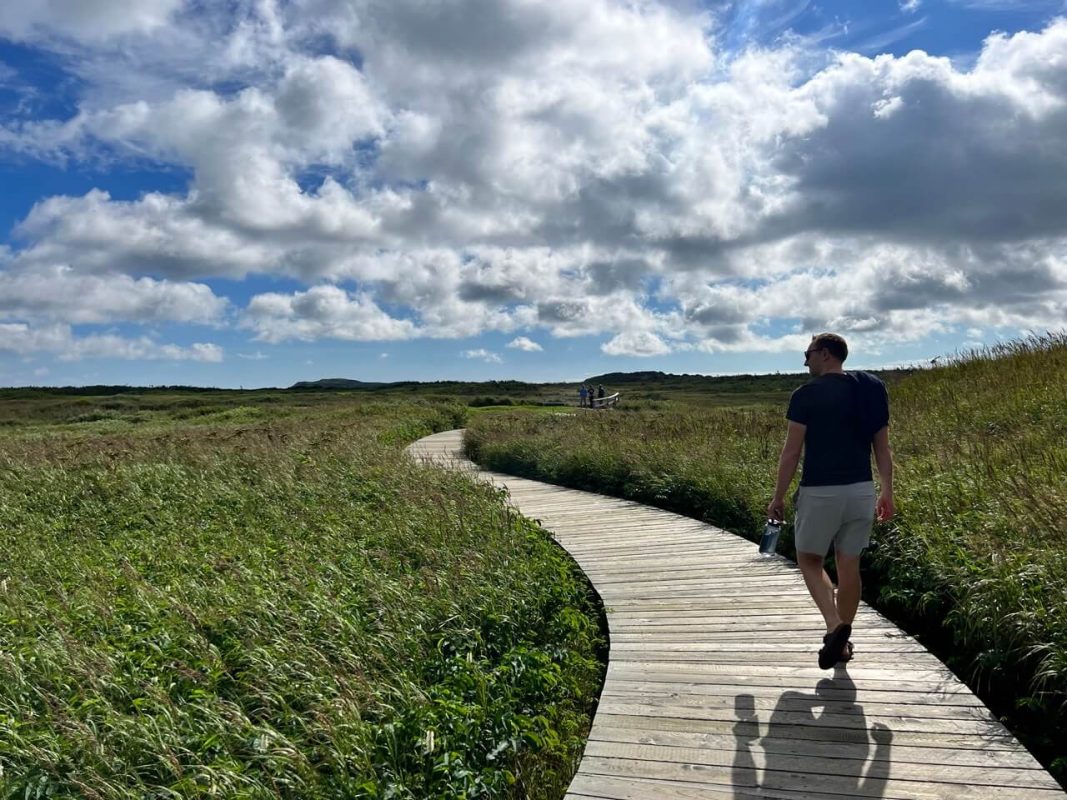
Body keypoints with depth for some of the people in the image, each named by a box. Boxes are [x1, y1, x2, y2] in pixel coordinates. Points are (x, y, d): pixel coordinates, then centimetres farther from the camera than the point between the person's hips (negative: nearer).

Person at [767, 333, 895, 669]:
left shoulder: (806, 395, -9)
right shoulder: (870, 391, 7)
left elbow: (791, 452, -10)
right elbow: (883, 449, 10)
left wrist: (778, 497, -2)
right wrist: (887, 493, 17)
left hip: (820, 492, -5)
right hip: (861, 491, 5)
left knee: (809, 560, 12)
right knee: (849, 566, 13)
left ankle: (834, 625, -6)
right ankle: (842, 641, 22)